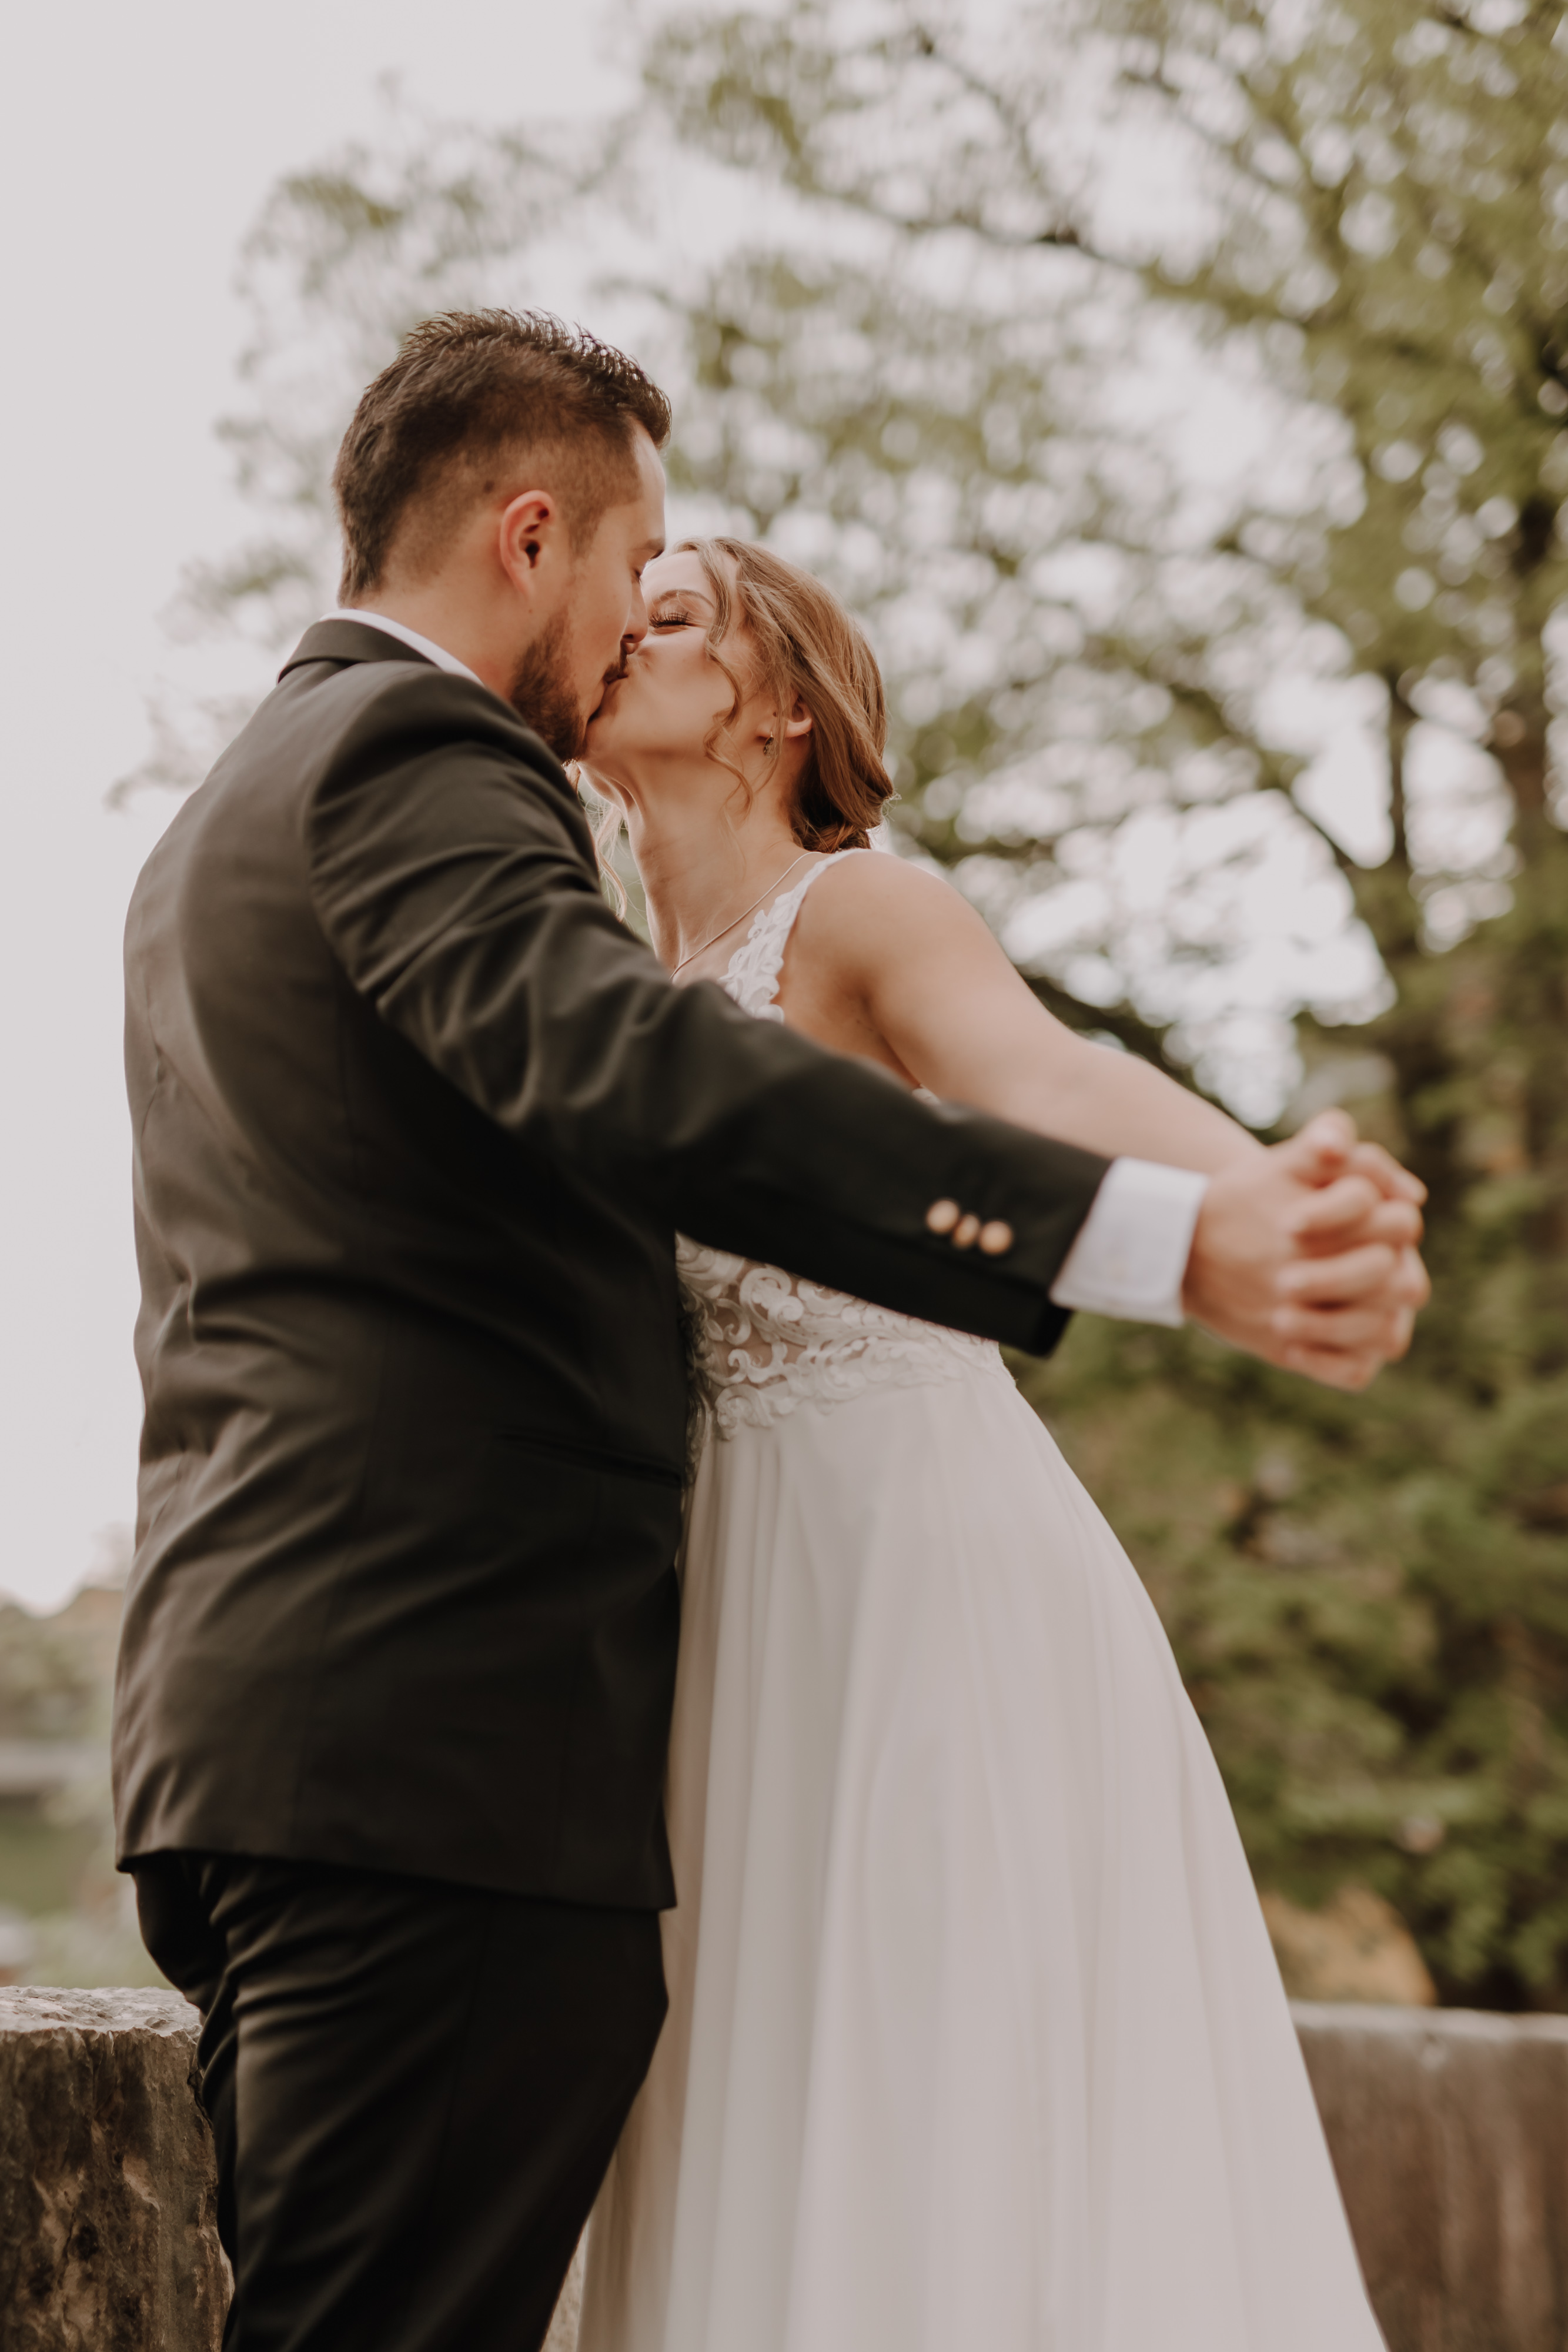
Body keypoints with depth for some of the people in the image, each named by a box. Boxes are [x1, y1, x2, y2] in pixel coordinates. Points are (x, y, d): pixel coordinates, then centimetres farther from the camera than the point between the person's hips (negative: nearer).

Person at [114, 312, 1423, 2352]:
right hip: (446, 1735, -10)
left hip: (268, 1721, 10)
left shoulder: (222, 816, 24)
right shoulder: (414, 755, -8)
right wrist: (1164, 1239, -36)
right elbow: (633, 1073, -27)